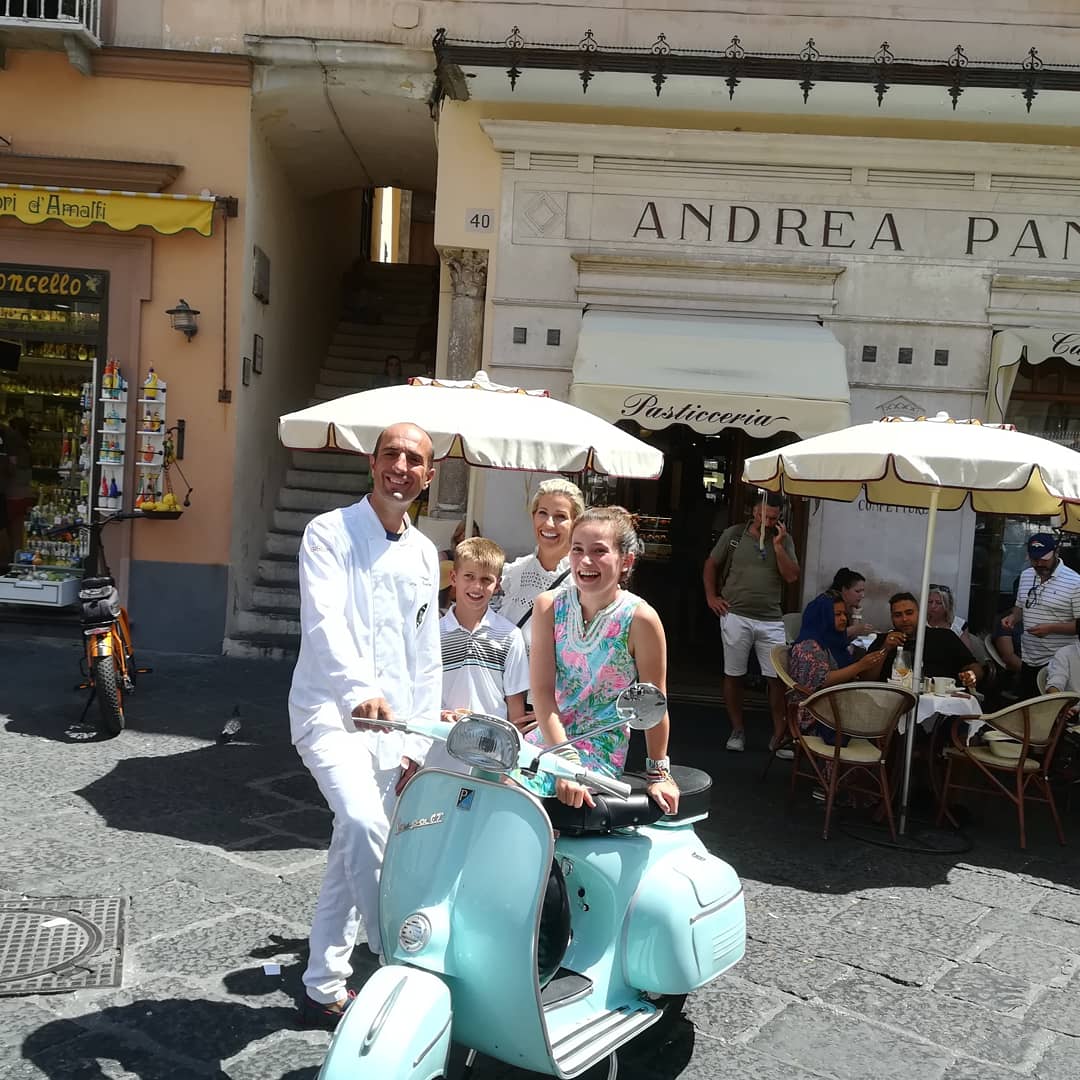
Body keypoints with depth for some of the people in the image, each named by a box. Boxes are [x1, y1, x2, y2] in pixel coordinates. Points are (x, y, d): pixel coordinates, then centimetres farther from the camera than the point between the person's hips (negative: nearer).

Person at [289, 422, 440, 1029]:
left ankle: (325, 989, 25)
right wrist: (360, 691, -39)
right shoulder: (330, 533, -4)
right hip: (331, 711, -5)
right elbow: (324, 620, -22)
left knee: (353, 853, 12)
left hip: (390, 724, 6)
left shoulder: (425, 554, 13)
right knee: (365, 824, -28)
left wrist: (421, 746, 8)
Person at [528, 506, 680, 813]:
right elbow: (542, 690, -10)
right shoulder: (549, 606, -3)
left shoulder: (640, 619, -13)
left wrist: (659, 774, -1)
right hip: (545, 739, 5)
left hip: (600, 753, -5)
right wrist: (566, 761, -20)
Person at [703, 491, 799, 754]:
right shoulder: (733, 534, 2)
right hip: (735, 616, 0)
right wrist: (711, 597, 3)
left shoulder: (784, 540, 5)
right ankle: (737, 729, 19)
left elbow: (792, 576, -3)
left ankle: (779, 733, 9)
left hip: (771, 621, 1)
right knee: (733, 675, 6)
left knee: (777, 677, -2)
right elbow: (711, 565, 12)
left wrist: (777, 545, -10)